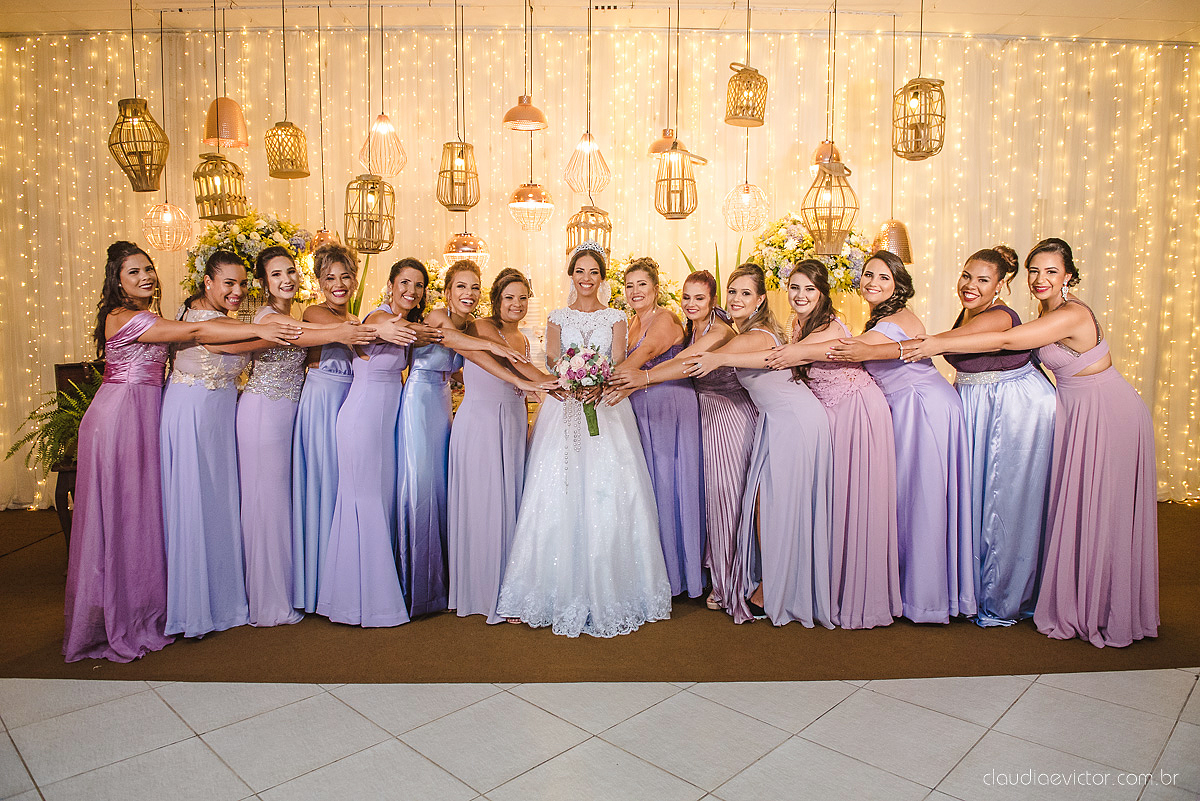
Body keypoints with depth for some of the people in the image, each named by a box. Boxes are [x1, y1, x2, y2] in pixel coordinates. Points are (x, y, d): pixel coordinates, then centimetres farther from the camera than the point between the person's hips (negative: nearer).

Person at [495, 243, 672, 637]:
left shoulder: (615, 317, 13)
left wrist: (599, 384, -23)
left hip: (607, 405, 0)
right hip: (564, 406, 1)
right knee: (560, 491, -7)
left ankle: (606, 589, 4)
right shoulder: (558, 317, 15)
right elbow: (552, 359, 2)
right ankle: (562, 591, 0)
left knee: (608, 491, -7)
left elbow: (618, 361, -1)